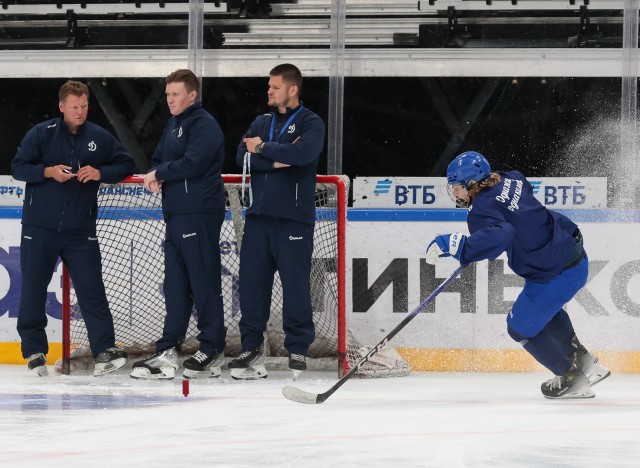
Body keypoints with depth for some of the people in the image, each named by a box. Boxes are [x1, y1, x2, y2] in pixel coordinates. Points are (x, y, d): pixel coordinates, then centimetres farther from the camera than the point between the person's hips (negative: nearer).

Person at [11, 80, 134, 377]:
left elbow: (125, 165, 8)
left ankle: (105, 350, -5)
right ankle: (34, 351, 14)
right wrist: (48, 171, -19)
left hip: (81, 230, 1)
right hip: (39, 229, -1)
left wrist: (101, 173, -11)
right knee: (33, 290, 3)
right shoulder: (41, 134, -3)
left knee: (91, 290, -5)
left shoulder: (100, 138, 3)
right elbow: (18, 167, -3)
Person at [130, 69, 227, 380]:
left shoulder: (204, 125, -11)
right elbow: (158, 160, 23)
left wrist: (159, 174, -7)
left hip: (199, 214, -10)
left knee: (203, 282, -6)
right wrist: (155, 177, 0)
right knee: (175, 285, 8)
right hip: (176, 214, 10)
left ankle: (212, 351, -1)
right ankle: (168, 352, 8)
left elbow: (191, 164, -21)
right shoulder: (172, 126, 20)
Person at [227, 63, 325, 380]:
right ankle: (252, 346, 11)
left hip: (294, 217, -5)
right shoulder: (260, 123, 15)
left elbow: (303, 153, -21)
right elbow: (242, 157, 1)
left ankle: (298, 350, 4)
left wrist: (263, 148, -13)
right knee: (251, 280, 3)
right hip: (259, 215, 5)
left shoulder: (310, 123, -1)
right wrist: (276, 161, -13)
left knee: (296, 285, -4)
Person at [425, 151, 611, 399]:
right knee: (544, 309, 35)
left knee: (521, 327, 11)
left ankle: (574, 380, 21)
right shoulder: (509, 180, 6)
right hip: (577, 258, 10)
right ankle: (587, 364, 39)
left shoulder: (483, 209, -20)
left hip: (553, 276, -10)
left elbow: (499, 236, -41)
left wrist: (455, 245, -41)